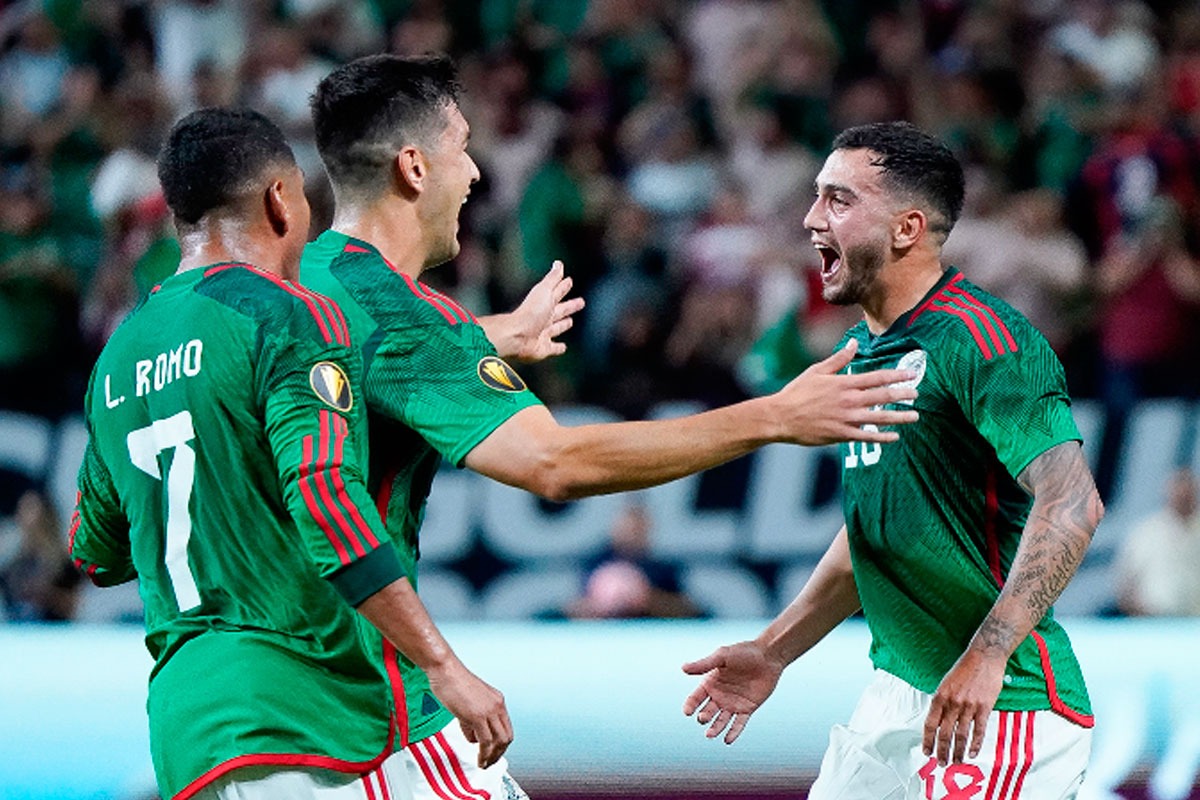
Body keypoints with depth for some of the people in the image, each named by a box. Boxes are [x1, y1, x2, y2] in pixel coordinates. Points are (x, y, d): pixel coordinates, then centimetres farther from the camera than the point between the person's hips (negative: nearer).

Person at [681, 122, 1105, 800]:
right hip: (898, 694, 9)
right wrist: (773, 652, 21)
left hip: (1000, 709, -9)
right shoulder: (867, 350, 14)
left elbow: (1071, 503, -25)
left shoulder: (976, 339, -16)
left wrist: (986, 657, -31)